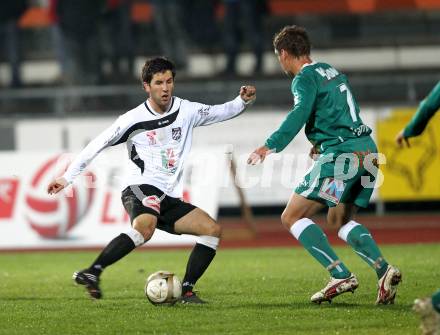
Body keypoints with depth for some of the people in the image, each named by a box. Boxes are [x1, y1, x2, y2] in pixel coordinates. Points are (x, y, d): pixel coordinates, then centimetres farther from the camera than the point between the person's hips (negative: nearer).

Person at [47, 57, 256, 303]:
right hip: (141, 190, -6)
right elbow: (97, 145, 2)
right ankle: (92, 273, -40)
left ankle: (187, 290, -5)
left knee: (213, 230, -9)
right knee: (145, 227, -38)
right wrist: (67, 177, 2)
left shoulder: (187, 111, 8)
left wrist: (243, 101, -5)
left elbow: (220, 112, 17)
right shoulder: (134, 119, -4)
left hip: (170, 200, 6)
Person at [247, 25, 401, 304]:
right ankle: (384, 269, 1)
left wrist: (270, 146, -30)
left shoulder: (305, 78, -5)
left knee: (292, 217, -4)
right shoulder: (333, 72, 21)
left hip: (342, 154, -9)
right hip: (368, 150, 9)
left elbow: (300, 114, -24)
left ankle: (341, 275, -15)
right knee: (340, 220, 23)